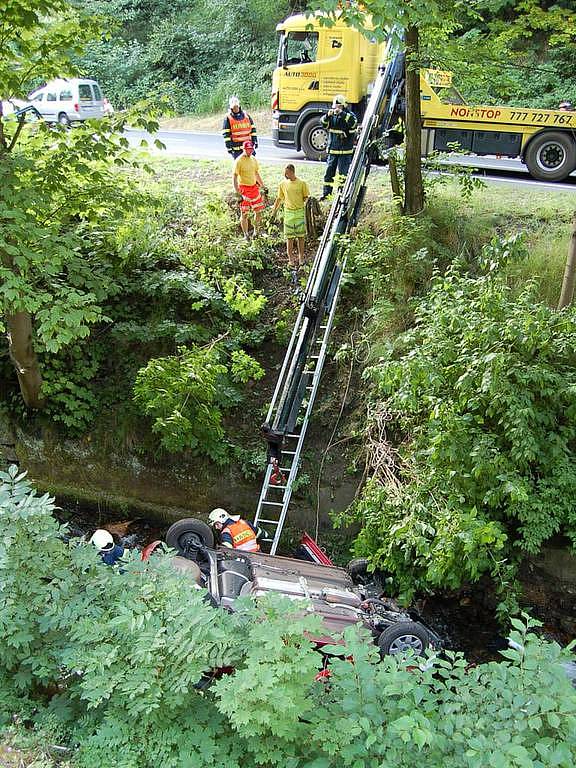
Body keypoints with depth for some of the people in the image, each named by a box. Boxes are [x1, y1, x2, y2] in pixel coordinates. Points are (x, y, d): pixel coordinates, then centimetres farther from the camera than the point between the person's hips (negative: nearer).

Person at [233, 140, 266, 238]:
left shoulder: (253, 159, 10)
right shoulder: (239, 161, -11)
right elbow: (235, 177, -14)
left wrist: (263, 186, 20)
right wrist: (237, 192, -21)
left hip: (254, 187, 6)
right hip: (244, 188, -6)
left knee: (258, 211, 8)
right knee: (244, 214, -1)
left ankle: (256, 231, 26)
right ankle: (246, 235, 9)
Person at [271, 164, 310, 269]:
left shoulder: (302, 183, -4)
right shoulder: (283, 184, 3)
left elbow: (306, 197, 5)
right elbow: (279, 198, 11)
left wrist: (305, 200, -13)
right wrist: (274, 210, 8)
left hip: (300, 212, -1)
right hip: (288, 212, 1)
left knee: (301, 236, 5)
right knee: (289, 236, 3)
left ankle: (301, 257, 17)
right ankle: (291, 258, 11)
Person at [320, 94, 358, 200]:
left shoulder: (349, 115, -3)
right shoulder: (332, 115, 10)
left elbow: (353, 123, -24)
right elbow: (323, 122, -3)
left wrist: (342, 113, -30)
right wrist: (327, 115, -23)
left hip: (345, 151, -4)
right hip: (332, 150, 5)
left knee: (343, 173, -3)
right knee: (329, 172, 7)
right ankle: (326, 193, 14)